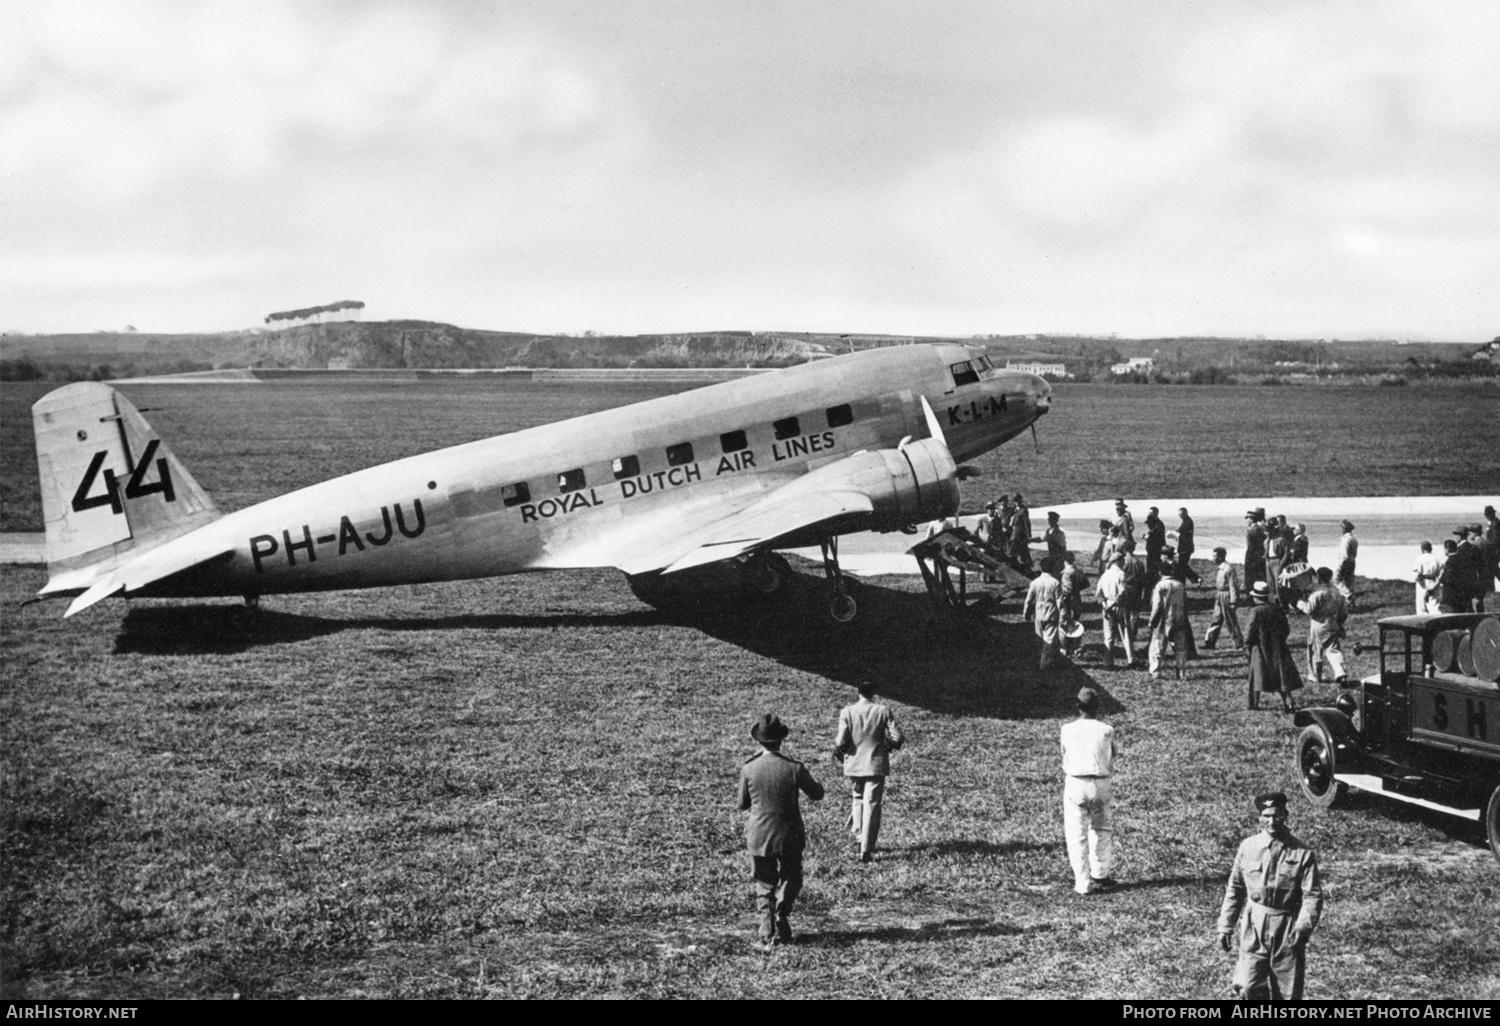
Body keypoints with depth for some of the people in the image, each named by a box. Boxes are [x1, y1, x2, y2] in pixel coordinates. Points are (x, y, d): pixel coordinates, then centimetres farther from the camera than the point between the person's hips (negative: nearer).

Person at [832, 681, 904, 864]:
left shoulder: (847, 712, -9)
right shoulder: (883, 710, -9)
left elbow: (841, 741, -14)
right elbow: (897, 737, -10)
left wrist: (838, 749, 7)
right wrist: (889, 745, 11)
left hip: (854, 764, 1)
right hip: (876, 765, -1)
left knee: (857, 799, 24)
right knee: (871, 806, 3)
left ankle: (859, 836, 17)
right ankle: (866, 849, -1)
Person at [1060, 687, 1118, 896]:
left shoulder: (1067, 729, -4)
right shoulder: (1106, 730, -5)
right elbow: (1114, 753, 10)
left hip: (1075, 784, -1)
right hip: (1100, 784, 1)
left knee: (1077, 834, 5)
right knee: (1102, 828, 21)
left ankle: (1083, 883, 2)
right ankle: (1100, 876, 25)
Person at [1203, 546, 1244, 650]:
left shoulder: (1228, 568, -19)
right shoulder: (1218, 568, 9)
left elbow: (1233, 586, -18)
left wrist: (1233, 601, -18)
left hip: (1226, 596, -9)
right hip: (1219, 596, 9)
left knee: (1231, 621, 0)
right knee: (1216, 619, 11)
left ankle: (1239, 643, 10)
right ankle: (1210, 641, 15)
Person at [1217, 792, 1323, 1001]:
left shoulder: (1302, 854, -5)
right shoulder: (1248, 847, 2)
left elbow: (1312, 896, -9)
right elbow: (1234, 889, 10)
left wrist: (1302, 927, -23)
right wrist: (1226, 927, 8)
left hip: (1287, 931, -1)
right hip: (1254, 929, 1)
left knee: (1288, 993, 5)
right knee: (1247, 986, -9)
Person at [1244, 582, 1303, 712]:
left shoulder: (1256, 612, -14)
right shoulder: (1278, 610, 0)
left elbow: (1249, 631, -13)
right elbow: (1286, 630, 6)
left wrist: (1247, 644, 3)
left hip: (1260, 650, -3)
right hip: (1278, 649, 3)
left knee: (1257, 676, 10)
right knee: (1282, 676, 6)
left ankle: (1254, 703, 17)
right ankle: (1287, 702, -3)